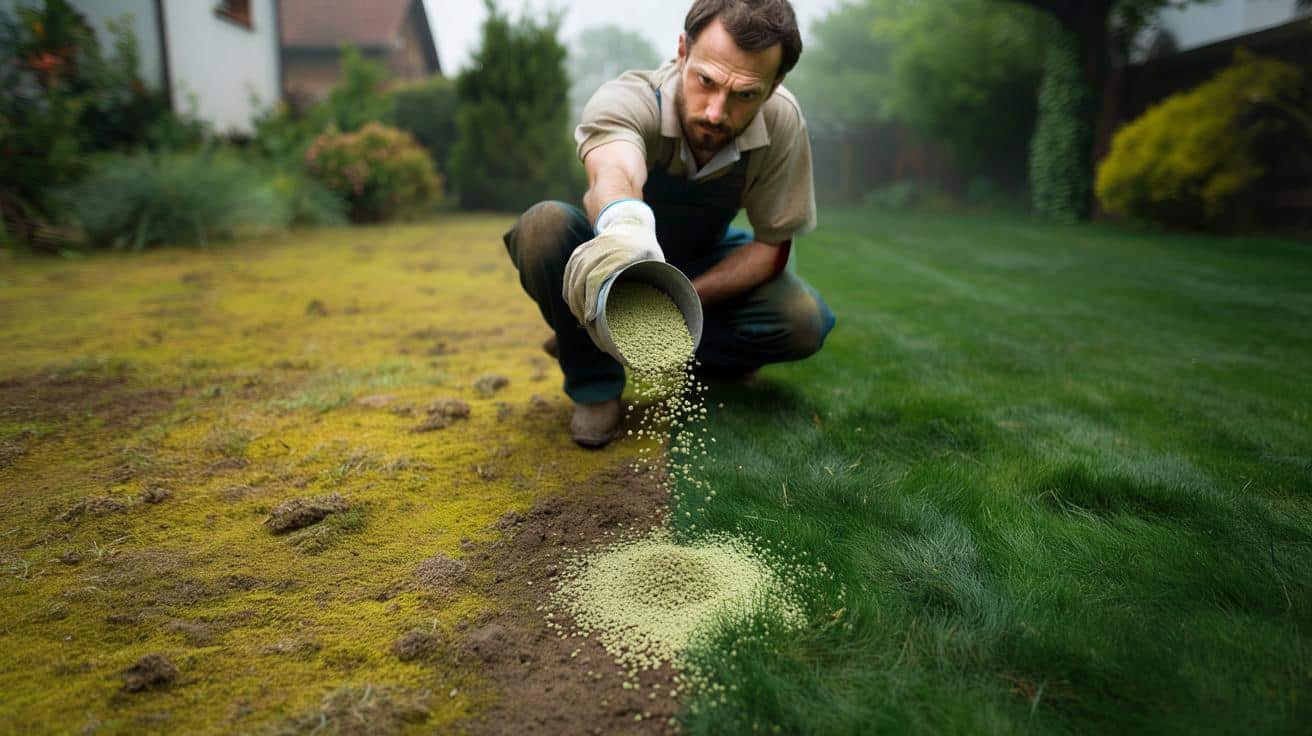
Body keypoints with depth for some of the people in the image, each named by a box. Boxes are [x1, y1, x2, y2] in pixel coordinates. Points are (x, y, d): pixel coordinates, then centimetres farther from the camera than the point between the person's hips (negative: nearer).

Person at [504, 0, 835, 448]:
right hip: (609, 247, -2)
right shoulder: (628, 100, -33)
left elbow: (772, 245, -16)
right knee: (544, 227, -35)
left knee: (805, 324, -23)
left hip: (702, 269, 2)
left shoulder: (781, 122, -24)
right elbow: (615, 170, -57)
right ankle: (595, 384, -10)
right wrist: (624, 223, -82)